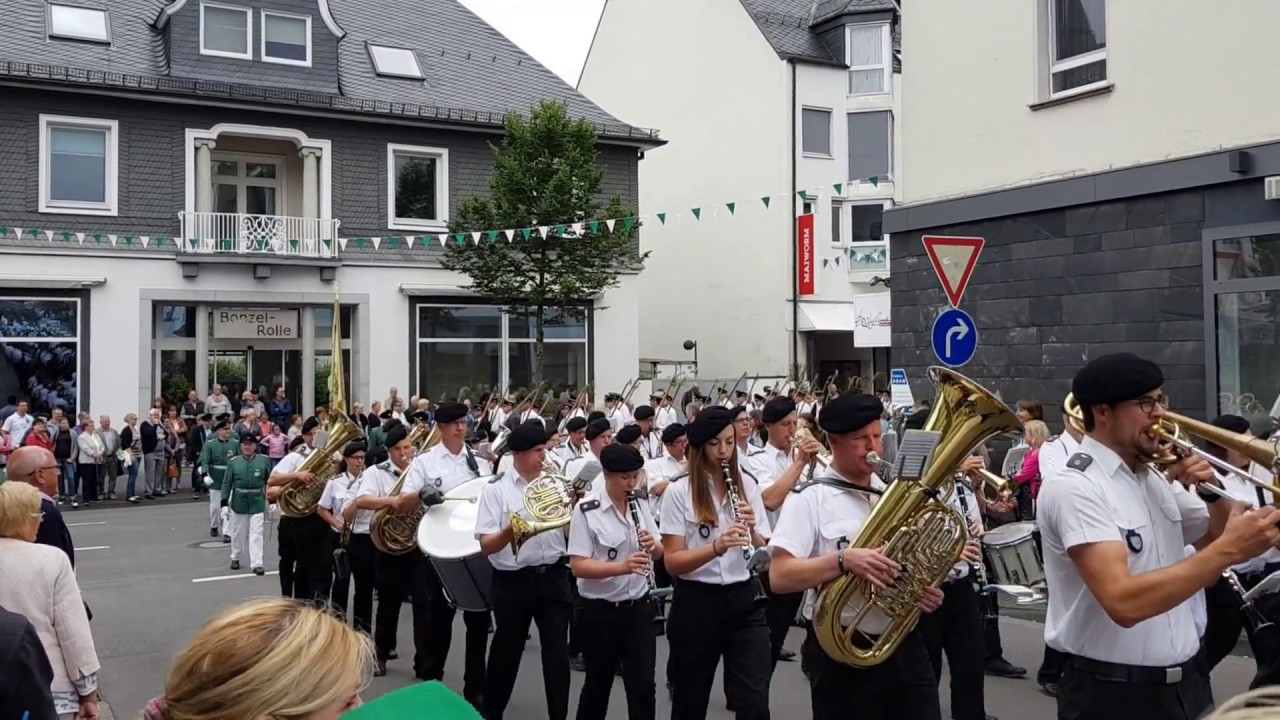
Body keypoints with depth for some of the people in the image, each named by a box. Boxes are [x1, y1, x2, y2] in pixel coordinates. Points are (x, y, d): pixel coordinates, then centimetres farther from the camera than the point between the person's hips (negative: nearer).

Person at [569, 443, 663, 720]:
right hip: (599, 611, -3)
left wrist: (653, 546, -16)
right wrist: (622, 566, -31)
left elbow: (659, 554, 8)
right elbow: (578, 566, -18)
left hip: (639, 608, 3)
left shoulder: (641, 506, 3)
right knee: (598, 684, 13)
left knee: (643, 685, 1)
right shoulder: (586, 512, -13)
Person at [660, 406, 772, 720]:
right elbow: (672, 562, -12)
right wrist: (716, 547, -27)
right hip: (696, 604, -2)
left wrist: (751, 531, -16)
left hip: (745, 601, 2)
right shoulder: (679, 491, -7)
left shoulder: (747, 487, 5)